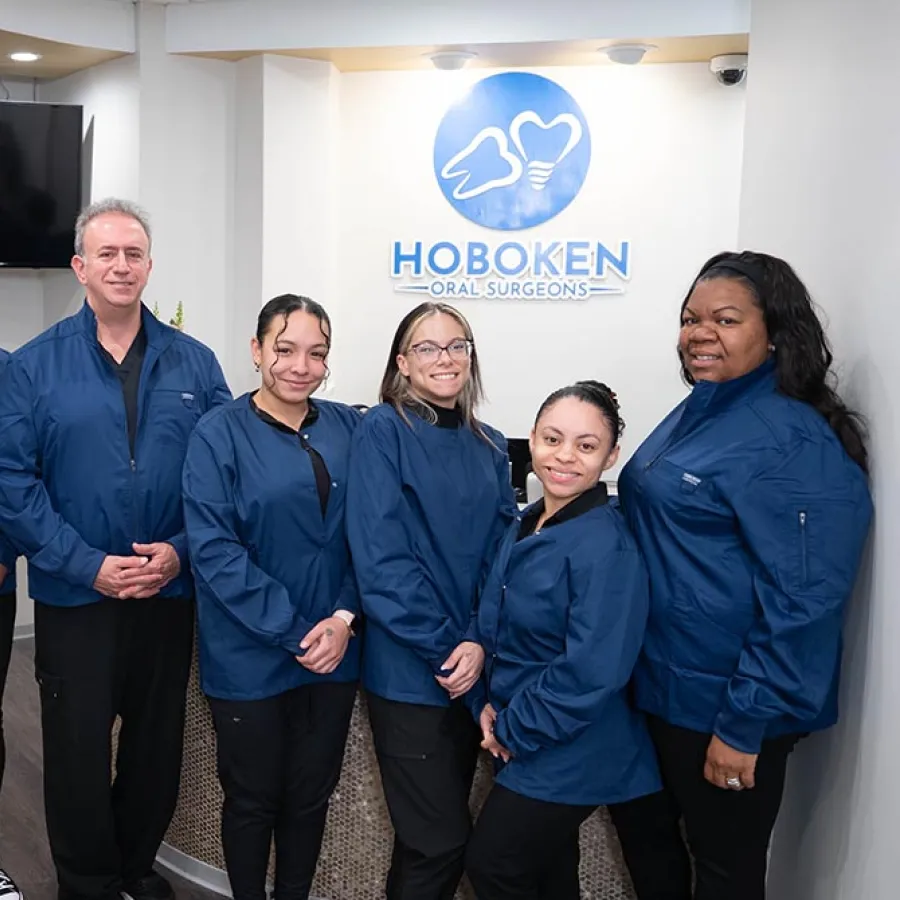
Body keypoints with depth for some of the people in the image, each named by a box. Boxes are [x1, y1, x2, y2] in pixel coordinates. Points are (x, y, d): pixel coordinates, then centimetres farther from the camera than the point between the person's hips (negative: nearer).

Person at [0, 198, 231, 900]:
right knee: (78, 750, 10)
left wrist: (180, 551, -12)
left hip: (170, 592, 2)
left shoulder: (194, 364, 2)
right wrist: (87, 564, -16)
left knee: (159, 743, 15)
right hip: (73, 597, -2)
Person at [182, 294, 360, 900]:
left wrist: (345, 617, -11)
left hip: (335, 651, 3)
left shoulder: (349, 429, 3)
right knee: (253, 800, 13)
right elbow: (215, 551, -14)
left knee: (311, 796, 16)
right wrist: (294, 633, -17)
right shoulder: (219, 434, -8)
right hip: (251, 659, -3)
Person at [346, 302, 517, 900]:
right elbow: (381, 558, -15)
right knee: (441, 841, 1)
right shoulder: (383, 431, -8)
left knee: (436, 832, 18)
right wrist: (446, 646, -16)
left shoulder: (489, 447, 9)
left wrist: (481, 644, -10)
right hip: (409, 672, -5)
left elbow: (502, 552, 5)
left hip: (476, 671, 5)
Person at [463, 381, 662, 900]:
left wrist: (513, 730, -16)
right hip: (521, 744, 7)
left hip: (569, 754, -7)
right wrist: (487, 705, -4)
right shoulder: (524, 530, 4)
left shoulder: (607, 547, -22)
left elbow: (592, 672, -26)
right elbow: (496, 629, 11)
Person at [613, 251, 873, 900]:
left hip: (725, 704, -8)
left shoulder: (793, 443, -20)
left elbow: (801, 603, -22)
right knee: (642, 825, 22)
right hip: (658, 681, 8)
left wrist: (743, 725, -19)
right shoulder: (696, 414, 7)